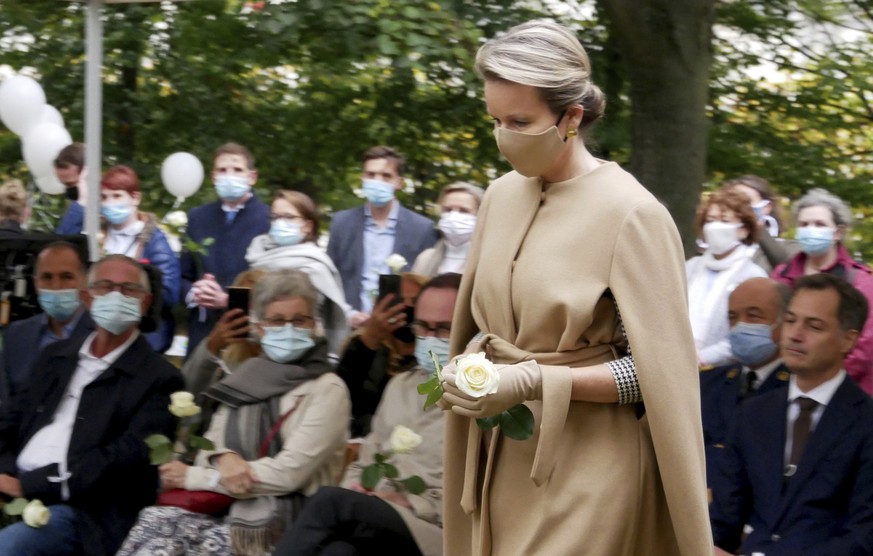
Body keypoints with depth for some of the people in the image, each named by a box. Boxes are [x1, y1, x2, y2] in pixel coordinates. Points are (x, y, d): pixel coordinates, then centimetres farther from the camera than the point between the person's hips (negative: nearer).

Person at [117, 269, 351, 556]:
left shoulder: (327, 389, -1)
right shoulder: (245, 378, 17)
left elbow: (289, 472, -11)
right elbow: (206, 452, 14)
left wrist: (193, 477, -7)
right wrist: (223, 457, -12)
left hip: (288, 527, -5)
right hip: (227, 510, 5)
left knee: (158, 529, -27)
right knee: (155, 519, -26)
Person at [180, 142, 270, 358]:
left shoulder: (271, 219, -2)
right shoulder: (198, 217, 14)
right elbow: (183, 275, 17)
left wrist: (227, 300, -13)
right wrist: (192, 293, -5)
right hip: (203, 334, 4)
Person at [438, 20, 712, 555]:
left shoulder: (631, 214, -14)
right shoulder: (501, 195, 6)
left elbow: (659, 371, -15)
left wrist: (533, 381, -21)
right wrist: (469, 366, -3)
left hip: (589, 465, -6)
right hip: (506, 455, 6)